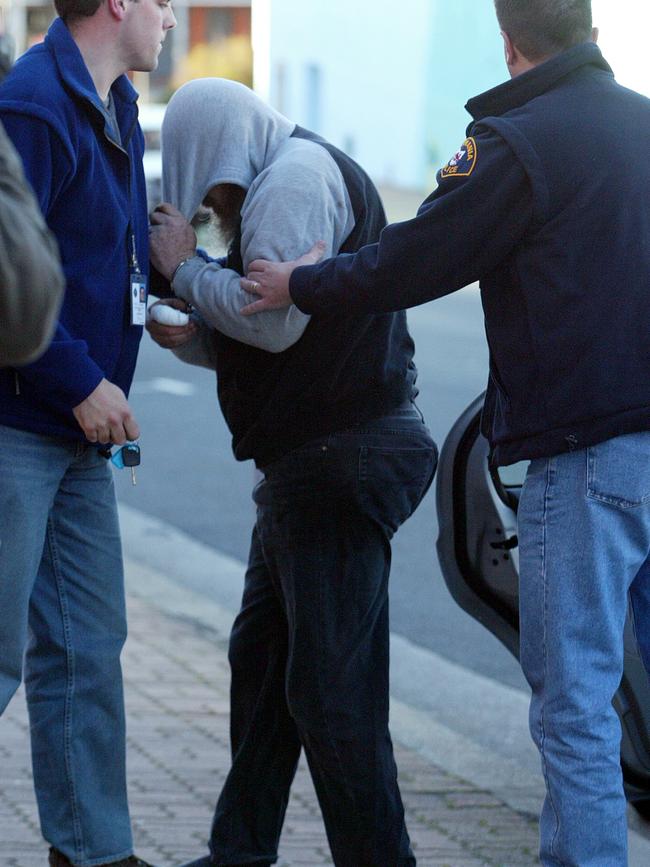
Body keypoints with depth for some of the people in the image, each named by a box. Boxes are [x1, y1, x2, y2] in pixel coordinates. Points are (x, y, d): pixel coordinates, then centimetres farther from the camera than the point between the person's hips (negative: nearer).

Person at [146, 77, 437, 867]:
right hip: (308, 467, 12)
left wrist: (186, 270, -9)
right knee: (261, 658, 18)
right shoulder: (293, 182, 21)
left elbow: (276, 320, -22)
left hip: (339, 466, -12)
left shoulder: (294, 182, -13)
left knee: (331, 687, -9)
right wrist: (192, 337, 9)